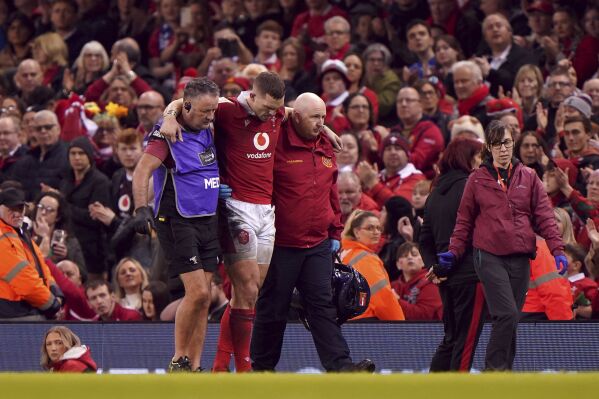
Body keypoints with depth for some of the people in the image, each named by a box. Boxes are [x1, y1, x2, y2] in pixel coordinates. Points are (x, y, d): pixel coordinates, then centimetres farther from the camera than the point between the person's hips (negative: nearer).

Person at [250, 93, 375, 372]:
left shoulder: (325, 147, 12)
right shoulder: (277, 145, -9)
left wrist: (335, 233, 18)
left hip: (318, 244, 5)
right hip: (282, 242, -5)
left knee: (323, 304, -1)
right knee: (273, 307, 3)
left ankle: (338, 364, -8)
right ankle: (262, 366, 13)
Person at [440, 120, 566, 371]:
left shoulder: (528, 178, 11)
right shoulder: (477, 180, 6)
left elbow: (544, 216, 7)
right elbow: (465, 219, 11)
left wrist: (557, 249, -3)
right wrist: (455, 251, 1)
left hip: (520, 258, 3)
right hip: (489, 256, -3)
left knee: (510, 318, 5)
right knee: (507, 315, -18)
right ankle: (495, 369, -8)